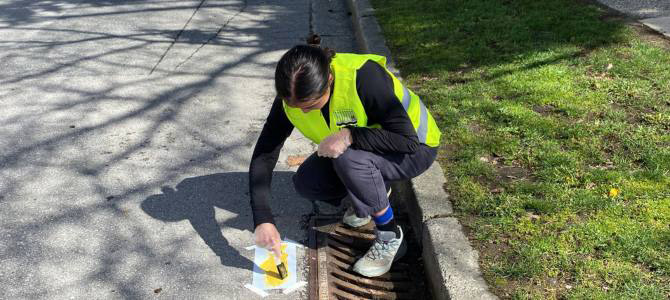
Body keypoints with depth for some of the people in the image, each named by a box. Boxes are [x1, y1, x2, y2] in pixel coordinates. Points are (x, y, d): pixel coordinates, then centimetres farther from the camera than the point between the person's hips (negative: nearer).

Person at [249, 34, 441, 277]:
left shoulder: (364, 76, -35)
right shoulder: (295, 94, -19)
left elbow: (408, 140, -34)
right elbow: (263, 155, -18)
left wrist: (350, 135, -44)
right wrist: (263, 220, -27)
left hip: (417, 148, -6)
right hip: (357, 149, 6)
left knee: (349, 158, -34)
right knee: (305, 182, -14)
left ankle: (390, 236, -12)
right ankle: (374, 191, 12)